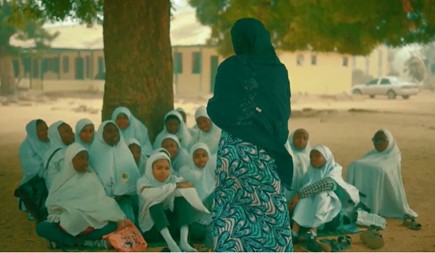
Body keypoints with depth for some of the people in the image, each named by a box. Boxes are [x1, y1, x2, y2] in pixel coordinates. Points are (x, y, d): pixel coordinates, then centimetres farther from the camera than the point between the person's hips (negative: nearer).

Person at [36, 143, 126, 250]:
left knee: (112, 225, -28)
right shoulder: (61, 179, 9)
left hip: (89, 224, -1)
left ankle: (65, 240, -23)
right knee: (41, 227, -27)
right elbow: (52, 205, 5)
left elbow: (101, 201, -4)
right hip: (65, 224, 1)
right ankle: (90, 243, -28)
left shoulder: (91, 177, 5)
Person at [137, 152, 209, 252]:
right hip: (150, 226, -3)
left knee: (182, 198, -19)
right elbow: (149, 194, -32)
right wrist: (175, 186, -29)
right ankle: (170, 242, -40)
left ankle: (184, 241, -31)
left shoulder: (173, 179, 3)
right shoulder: (143, 181, -8)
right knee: (155, 203, -30)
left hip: (170, 220, 4)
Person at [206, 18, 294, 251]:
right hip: (269, 151, 4)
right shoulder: (279, 70, 4)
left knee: (231, 212, 6)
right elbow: (285, 111, 11)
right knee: (271, 211, 11)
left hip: (237, 150, -3)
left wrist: (211, 105, 13)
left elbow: (219, 110, -8)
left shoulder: (231, 68, -8)